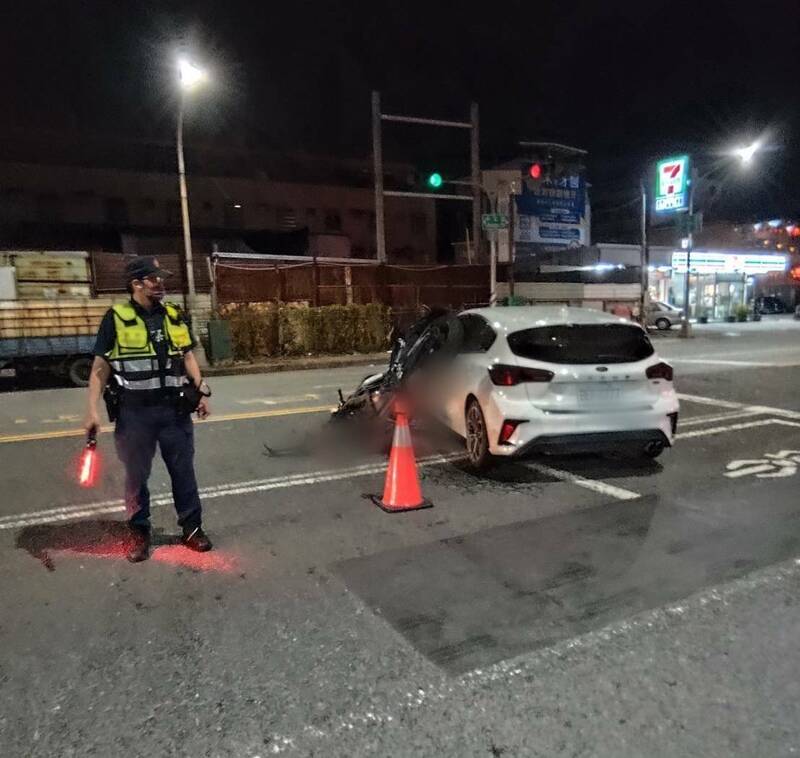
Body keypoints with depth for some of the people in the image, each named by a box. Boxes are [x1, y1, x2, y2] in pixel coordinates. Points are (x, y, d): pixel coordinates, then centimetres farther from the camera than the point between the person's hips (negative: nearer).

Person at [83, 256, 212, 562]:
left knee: (183, 471, 10)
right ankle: (139, 533, 26)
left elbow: (187, 356, 12)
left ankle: (192, 528, 23)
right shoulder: (116, 318, -4)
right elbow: (101, 366, -3)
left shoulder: (174, 315, 7)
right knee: (136, 475, 10)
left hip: (174, 408, 3)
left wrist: (202, 392, 3)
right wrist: (92, 409, -9)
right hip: (135, 411, -3)